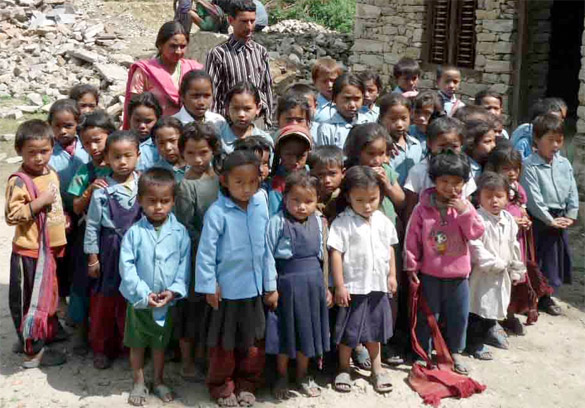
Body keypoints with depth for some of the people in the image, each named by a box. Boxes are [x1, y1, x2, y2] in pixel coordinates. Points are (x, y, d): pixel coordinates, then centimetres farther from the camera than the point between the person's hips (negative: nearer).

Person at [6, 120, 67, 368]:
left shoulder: (51, 173, 6)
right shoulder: (19, 181, -18)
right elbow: (11, 216, -24)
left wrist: (62, 217, 10)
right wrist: (39, 203, -27)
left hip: (50, 247, 8)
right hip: (29, 251, -8)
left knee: (47, 295, 22)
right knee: (30, 300, 4)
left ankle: (43, 335, 40)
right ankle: (33, 351, 16)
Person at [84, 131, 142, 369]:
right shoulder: (102, 191, -11)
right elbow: (92, 225, -5)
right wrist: (92, 257, -3)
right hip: (110, 251, -1)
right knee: (105, 302, 11)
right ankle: (102, 348, 28)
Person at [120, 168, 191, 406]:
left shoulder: (179, 232, -8)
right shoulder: (134, 233, -12)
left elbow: (184, 265, -6)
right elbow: (127, 267, -13)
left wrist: (174, 291, -17)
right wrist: (144, 294, -19)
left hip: (167, 301, 1)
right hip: (139, 301, -1)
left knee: (160, 343, 19)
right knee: (137, 343, 14)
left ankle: (159, 381, 37)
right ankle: (138, 383, 33)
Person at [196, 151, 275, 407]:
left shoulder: (261, 207, -3)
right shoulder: (217, 212, -16)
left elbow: (266, 248, 3)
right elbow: (205, 251, -12)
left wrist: (270, 284, 7)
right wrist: (209, 286, -10)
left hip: (254, 288, 4)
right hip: (227, 289, -4)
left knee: (253, 341, 17)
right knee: (225, 342, 12)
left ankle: (246, 384, 35)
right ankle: (220, 386, 31)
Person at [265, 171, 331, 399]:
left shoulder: (319, 222, 0)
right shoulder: (278, 222, -14)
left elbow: (324, 256, 7)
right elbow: (269, 255, -12)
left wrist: (325, 286, 9)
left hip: (313, 282, 4)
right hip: (287, 283, -4)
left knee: (307, 329, 16)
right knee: (286, 331, 10)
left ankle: (302, 375, 35)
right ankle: (282, 377, 30)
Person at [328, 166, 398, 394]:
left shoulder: (383, 221, 3)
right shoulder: (342, 223, -14)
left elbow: (390, 249, 13)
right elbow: (336, 254, -15)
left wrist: (392, 275, 10)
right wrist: (339, 286, -16)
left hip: (378, 285, 5)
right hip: (353, 286, -5)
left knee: (375, 327, 17)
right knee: (349, 331, 7)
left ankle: (377, 369, 31)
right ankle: (344, 369, 25)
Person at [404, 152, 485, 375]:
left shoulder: (465, 206, -2)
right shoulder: (423, 208, -8)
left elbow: (476, 233, -9)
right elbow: (412, 238, -4)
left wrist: (465, 212, -21)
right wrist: (411, 266, -4)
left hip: (458, 273, 2)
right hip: (430, 273, -2)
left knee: (459, 314, 13)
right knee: (428, 315, 10)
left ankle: (455, 352, 32)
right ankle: (423, 353, 26)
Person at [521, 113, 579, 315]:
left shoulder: (564, 164, 5)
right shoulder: (529, 166, -14)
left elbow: (573, 192, 8)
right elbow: (533, 198, -18)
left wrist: (571, 215, -2)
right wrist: (550, 220, -15)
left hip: (561, 218, 6)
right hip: (540, 220, -6)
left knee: (555, 257, 14)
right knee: (536, 258, 1)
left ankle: (546, 297, 29)